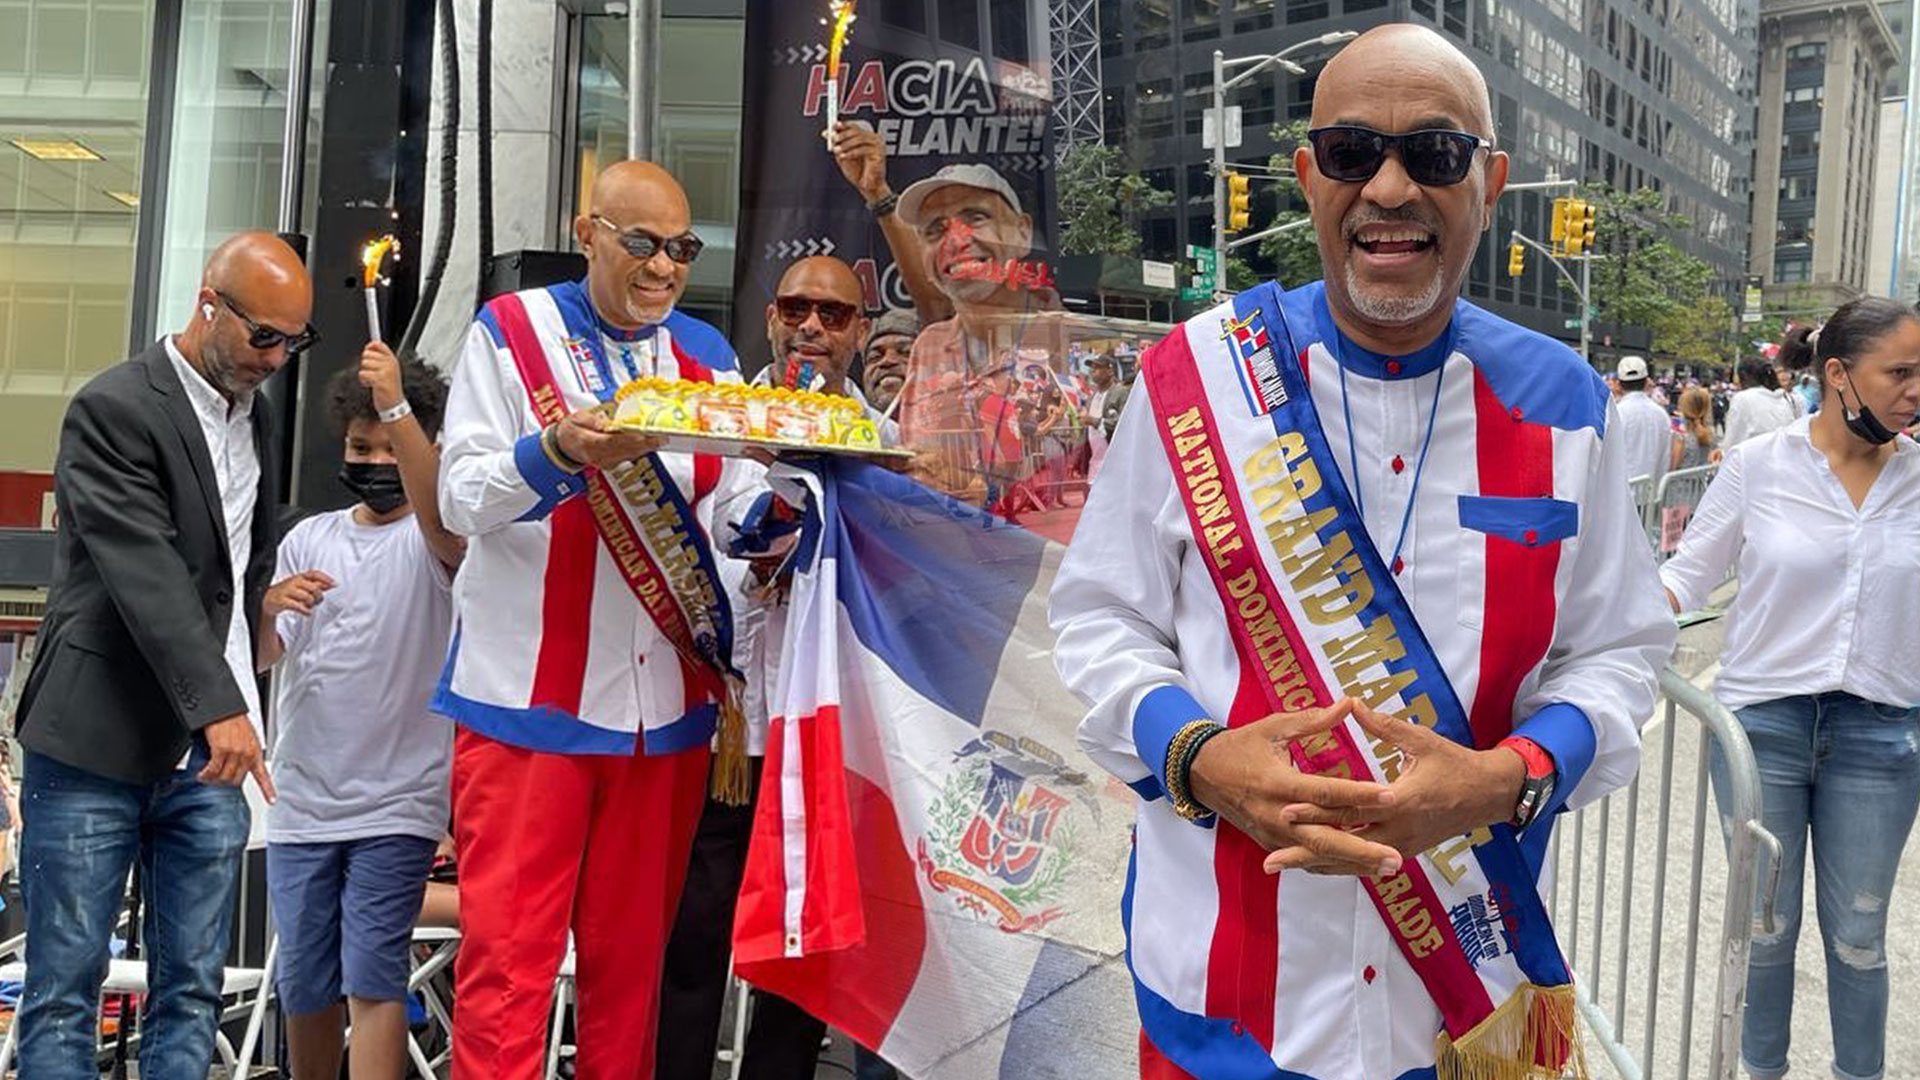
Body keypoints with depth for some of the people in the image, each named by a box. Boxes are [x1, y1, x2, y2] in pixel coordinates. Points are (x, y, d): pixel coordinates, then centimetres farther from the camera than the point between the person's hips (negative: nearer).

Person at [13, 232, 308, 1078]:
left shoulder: (257, 420, 14)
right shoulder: (113, 408, -9)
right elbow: (145, 574, -19)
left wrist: (239, 702, 11)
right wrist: (219, 706, -26)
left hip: (211, 753, 6)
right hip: (98, 746, -6)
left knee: (191, 992, 7)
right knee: (63, 992, 1)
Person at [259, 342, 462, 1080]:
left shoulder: (435, 541, -3)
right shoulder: (309, 538, 9)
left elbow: (443, 518, -28)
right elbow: (263, 657, 5)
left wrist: (396, 408, -40)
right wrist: (267, 609, -18)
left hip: (397, 803, -4)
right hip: (301, 798, 4)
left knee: (373, 979, -8)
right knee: (303, 983, 13)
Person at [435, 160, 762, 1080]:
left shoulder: (708, 356, 11)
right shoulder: (508, 332, 2)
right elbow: (462, 499, -8)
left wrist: (734, 681, -7)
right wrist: (558, 451, -27)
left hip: (665, 702, 3)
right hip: (529, 698, -3)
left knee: (631, 956, 11)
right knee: (508, 954, -3)